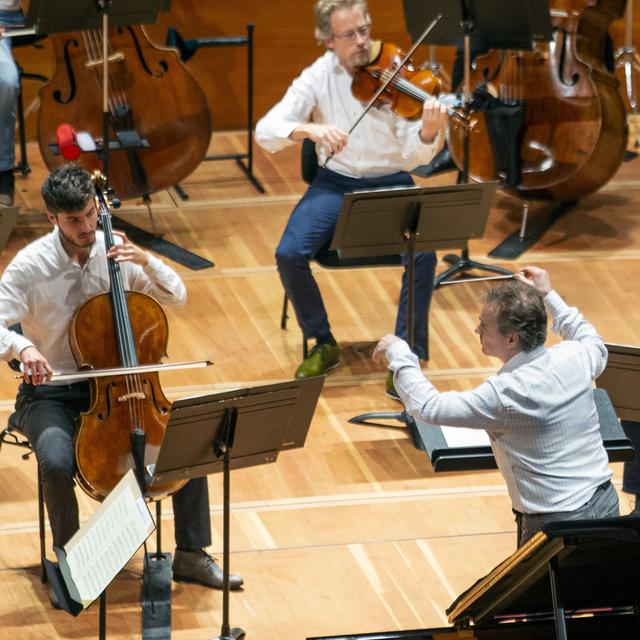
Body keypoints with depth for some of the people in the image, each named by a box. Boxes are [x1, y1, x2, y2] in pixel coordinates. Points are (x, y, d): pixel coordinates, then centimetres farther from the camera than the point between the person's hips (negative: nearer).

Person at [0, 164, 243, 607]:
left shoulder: (114, 251, -2)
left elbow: (177, 297, 4)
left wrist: (146, 261, -14)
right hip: (51, 392, -4)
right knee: (57, 461, -34)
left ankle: (192, 555, 1)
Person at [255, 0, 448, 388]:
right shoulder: (319, 77, -5)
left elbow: (414, 156, -14)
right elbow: (266, 131, -13)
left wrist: (429, 132, -38)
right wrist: (310, 129, -33)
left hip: (391, 185, -1)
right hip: (336, 184, 1)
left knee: (423, 253, -30)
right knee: (290, 254, -23)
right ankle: (323, 345, 1)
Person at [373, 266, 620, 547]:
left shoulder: (506, 393, -24)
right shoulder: (572, 357, -5)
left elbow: (427, 407, -16)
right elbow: (597, 349, 23)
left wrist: (398, 354, -2)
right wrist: (548, 297, 25)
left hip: (558, 522, -7)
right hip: (606, 502, 7)